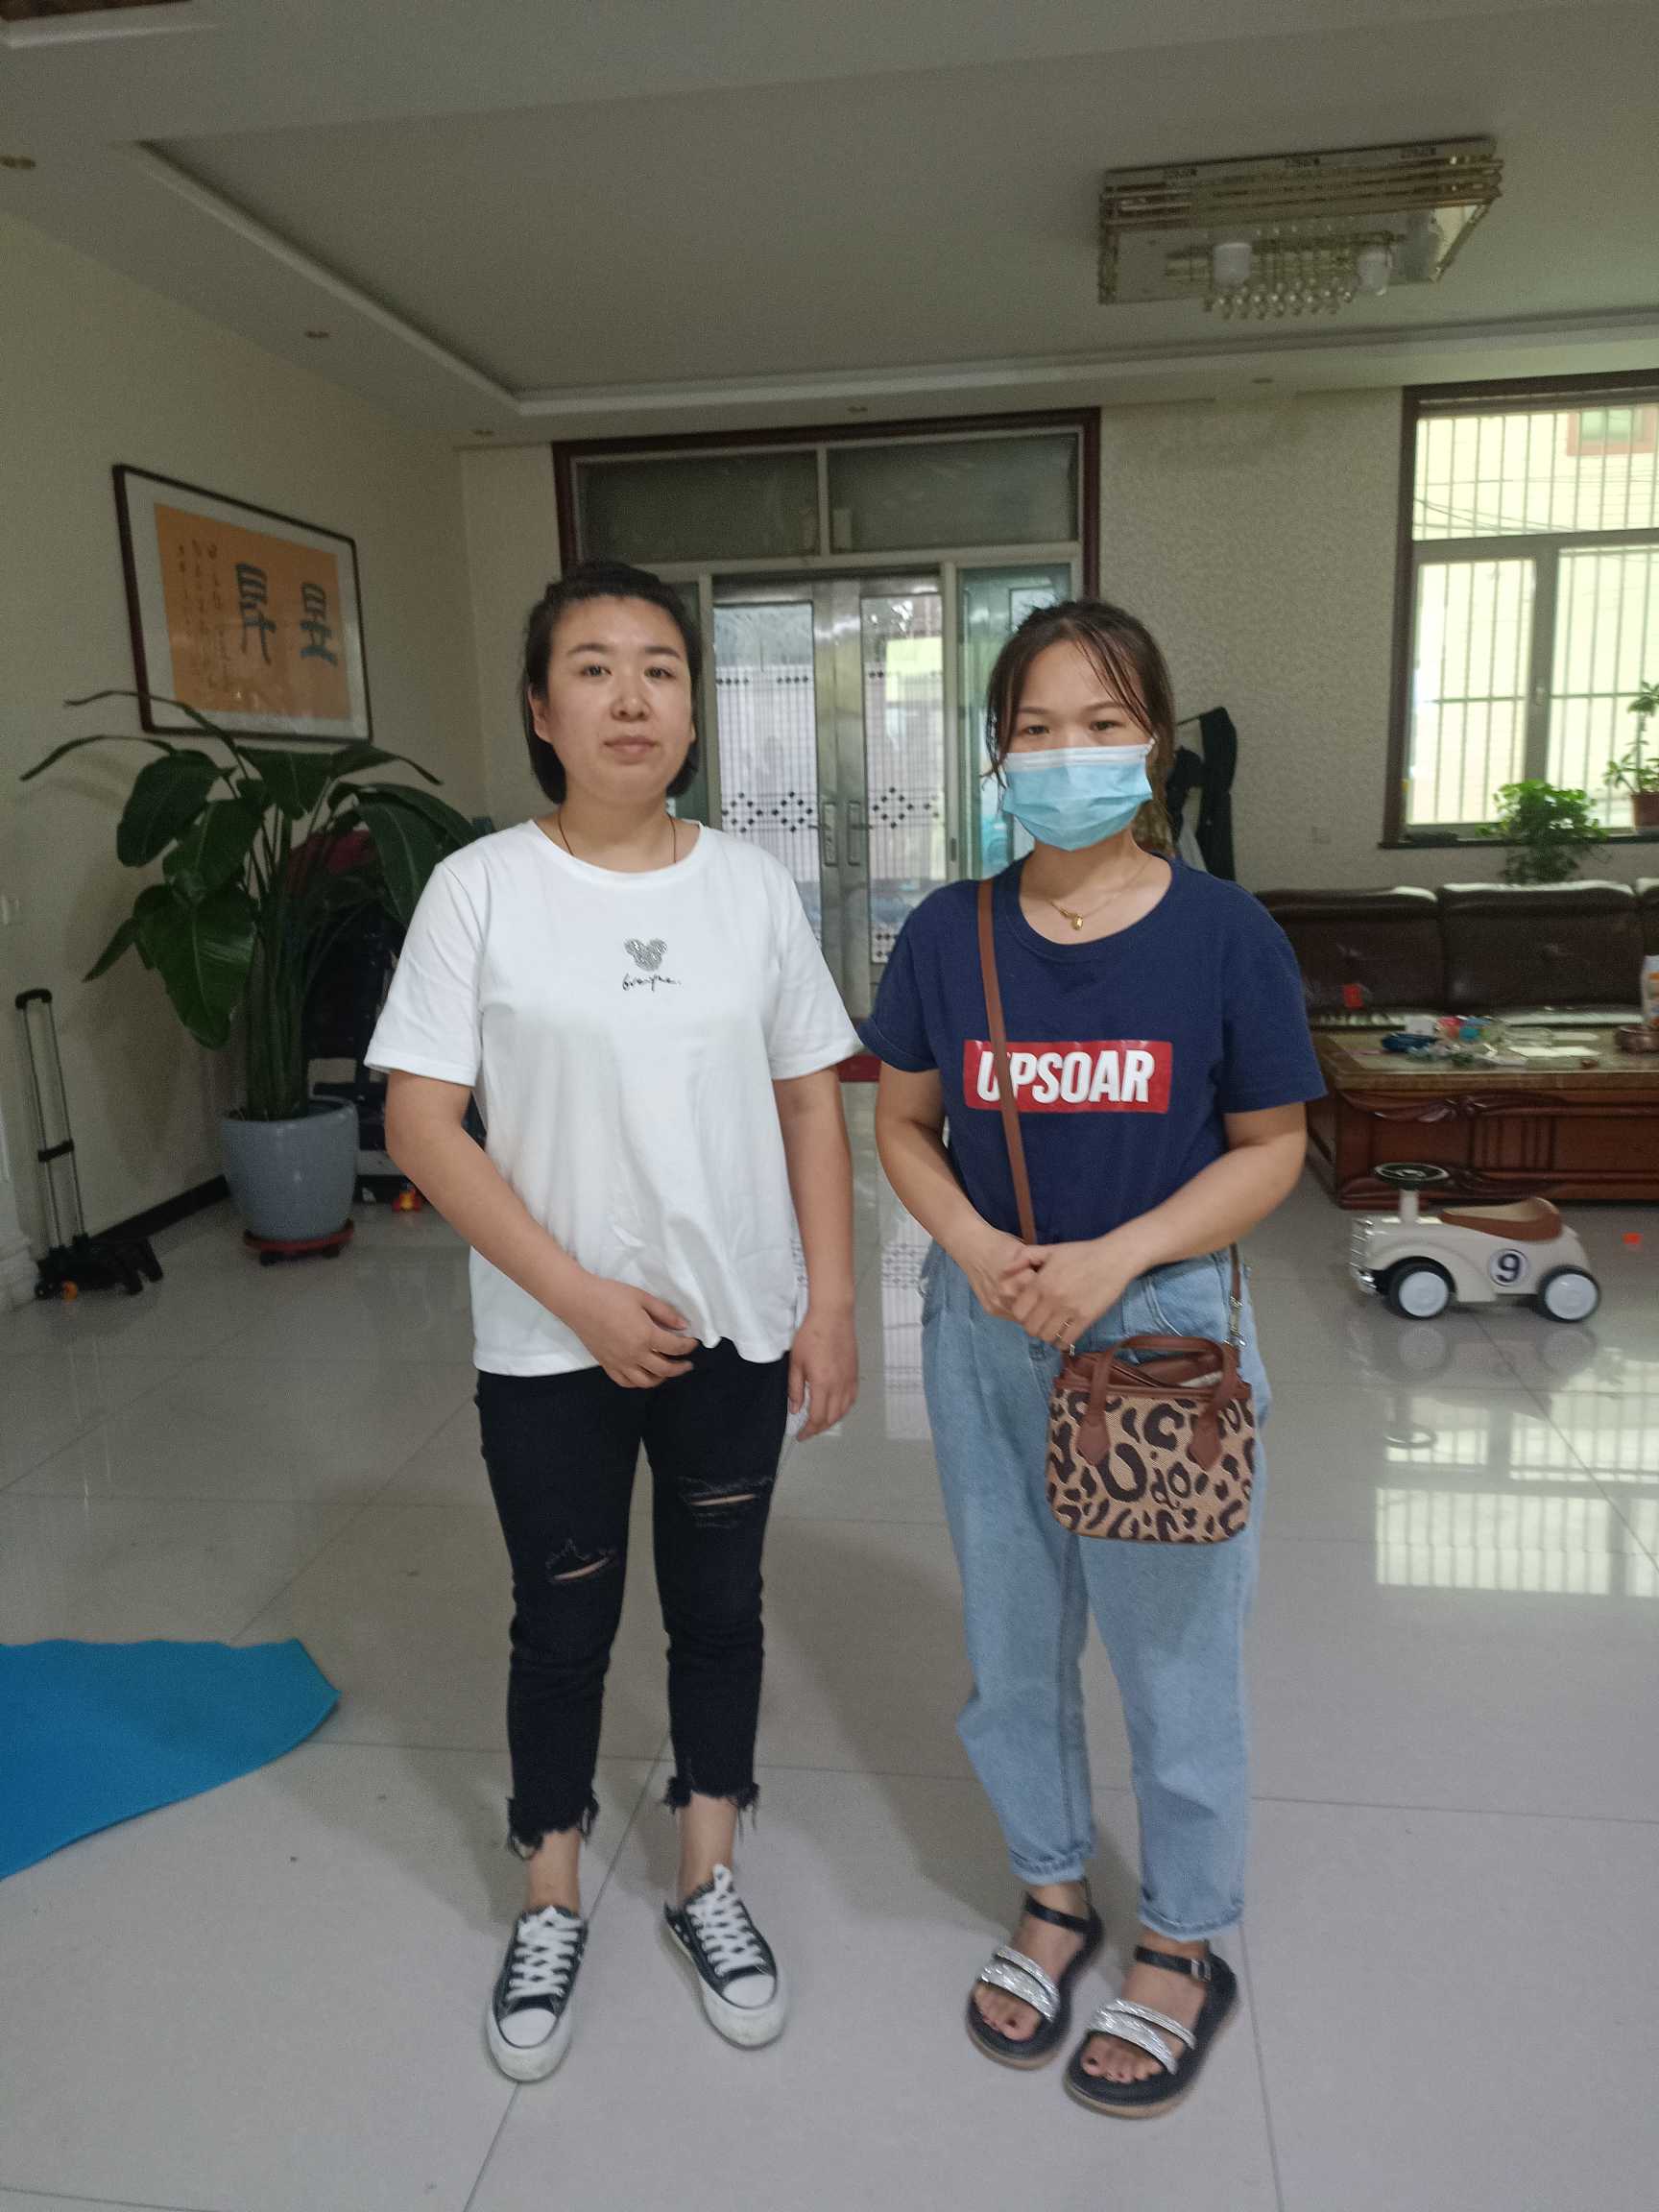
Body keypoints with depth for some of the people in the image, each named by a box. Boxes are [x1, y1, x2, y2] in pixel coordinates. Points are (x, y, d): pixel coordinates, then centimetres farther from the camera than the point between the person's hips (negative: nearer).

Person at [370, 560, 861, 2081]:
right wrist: (582, 1296, -15)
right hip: (552, 1344, -2)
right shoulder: (481, 887, -9)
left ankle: (707, 1883, 41)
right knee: (563, 1624, 15)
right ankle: (554, 1905, 40)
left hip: (736, 1330, 2)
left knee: (719, 1605, 17)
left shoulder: (752, 886, -2)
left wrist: (831, 1303, -2)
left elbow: (811, 1103, 3)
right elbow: (420, 1122, -11)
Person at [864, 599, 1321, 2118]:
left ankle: (1185, 1947, 36)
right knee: (1013, 1634, 17)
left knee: (1173, 1641, 11)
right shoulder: (948, 934, -3)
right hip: (984, 1327, 3)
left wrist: (1111, 1260, -18)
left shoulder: (1224, 934, -10)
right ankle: (1053, 1895, 42)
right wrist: (974, 1248, -13)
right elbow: (903, 1124, 5)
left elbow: (1269, 1149, -5)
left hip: (1161, 1323, -2)